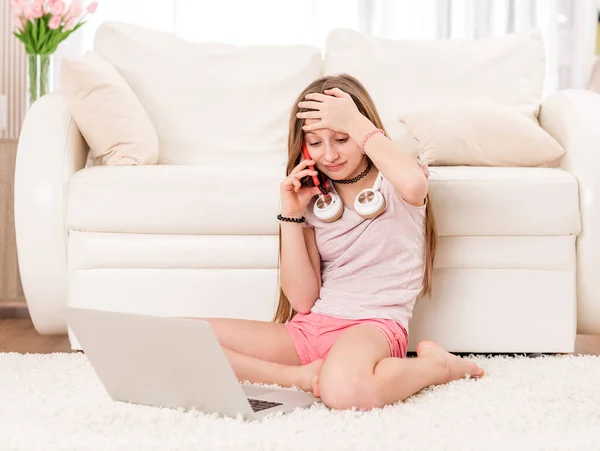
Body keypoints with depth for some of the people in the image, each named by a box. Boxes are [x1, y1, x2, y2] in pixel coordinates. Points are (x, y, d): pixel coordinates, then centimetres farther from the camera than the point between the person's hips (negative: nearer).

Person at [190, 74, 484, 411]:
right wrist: (291, 214, -2)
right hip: (311, 327, 5)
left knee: (344, 389, -43)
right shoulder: (315, 198, 13)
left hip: (375, 325, -5)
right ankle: (306, 377, -15)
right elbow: (302, 300, 6)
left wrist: (355, 123, -17)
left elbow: (415, 184, -30)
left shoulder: (392, 184, 1)